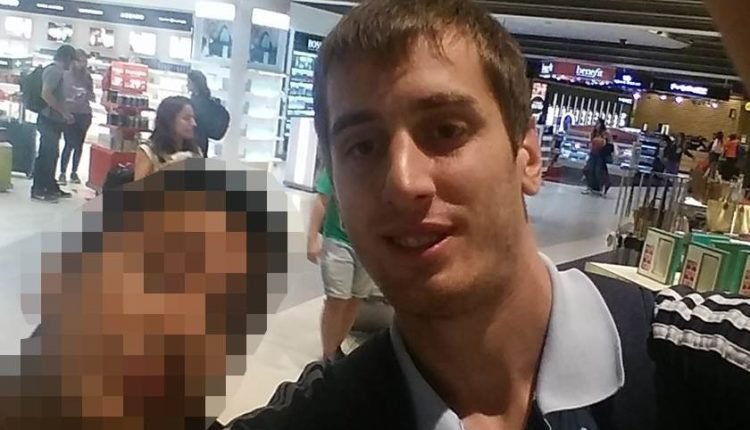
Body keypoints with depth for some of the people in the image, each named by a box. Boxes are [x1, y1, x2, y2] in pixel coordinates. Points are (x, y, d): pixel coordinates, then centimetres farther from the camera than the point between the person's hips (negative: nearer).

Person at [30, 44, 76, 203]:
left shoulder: (56, 71, 16)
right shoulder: (54, 70, -15)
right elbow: (46, 94, -25)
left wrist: (64, 113, 19)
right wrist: (64, 112, -19)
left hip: (53, 120, 10)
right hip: (49, 120, -10)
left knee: (51, 155, 13)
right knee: (46, 155, -6)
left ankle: (51, 187, 20)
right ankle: (38, 190, -1)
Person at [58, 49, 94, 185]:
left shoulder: (87, 77, 9)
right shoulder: (65, 75, -2)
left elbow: (92, 97, 12)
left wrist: (89, 94, -9)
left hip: (84, 114, 3)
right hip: (69, 113, -3)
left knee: (79, 144, 6)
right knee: (69, 144, -10)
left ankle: (74, 172, 17)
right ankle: (62, 173, -2)